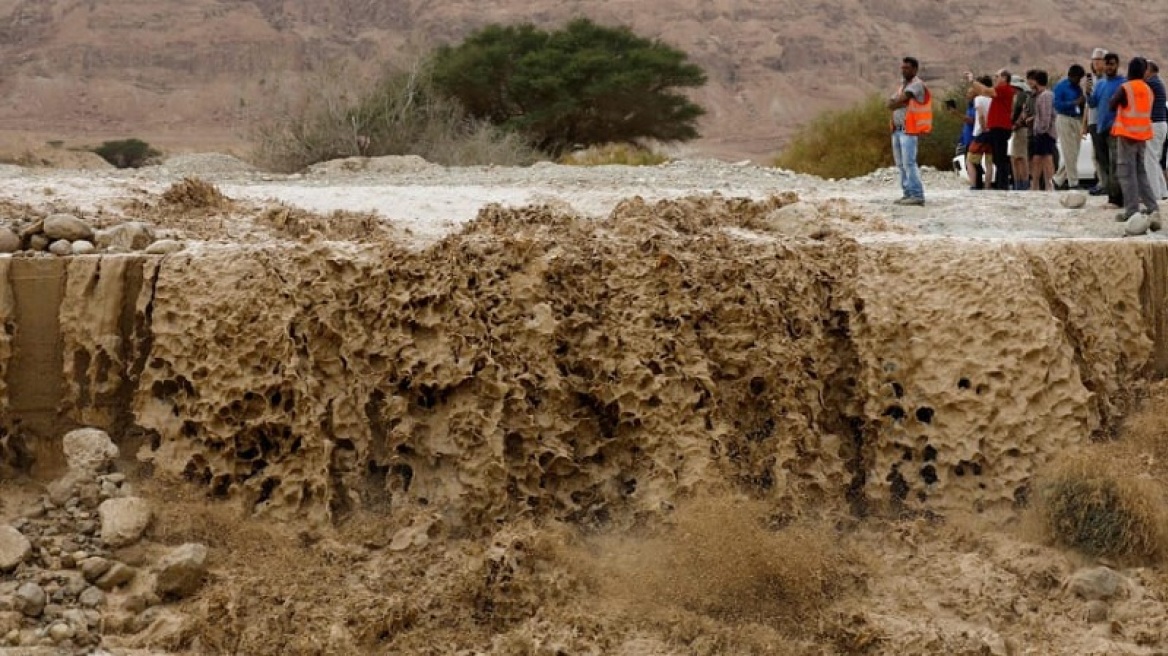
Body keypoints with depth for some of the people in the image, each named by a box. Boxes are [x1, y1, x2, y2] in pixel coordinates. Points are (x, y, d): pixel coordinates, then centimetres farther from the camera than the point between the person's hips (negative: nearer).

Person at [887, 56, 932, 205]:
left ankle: (917, 195, -16)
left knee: (909, 163, -15)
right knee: (901, 164, 9)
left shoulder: (917, 84, -6)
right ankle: (908, 193, 13)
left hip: (909, 130, -9)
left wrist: (895, 103, 2)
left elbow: (897, 101, -18)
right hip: (897, 130, 9)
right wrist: (905, 103, -8)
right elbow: (890, 104, 8)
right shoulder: (903, 85, 22)